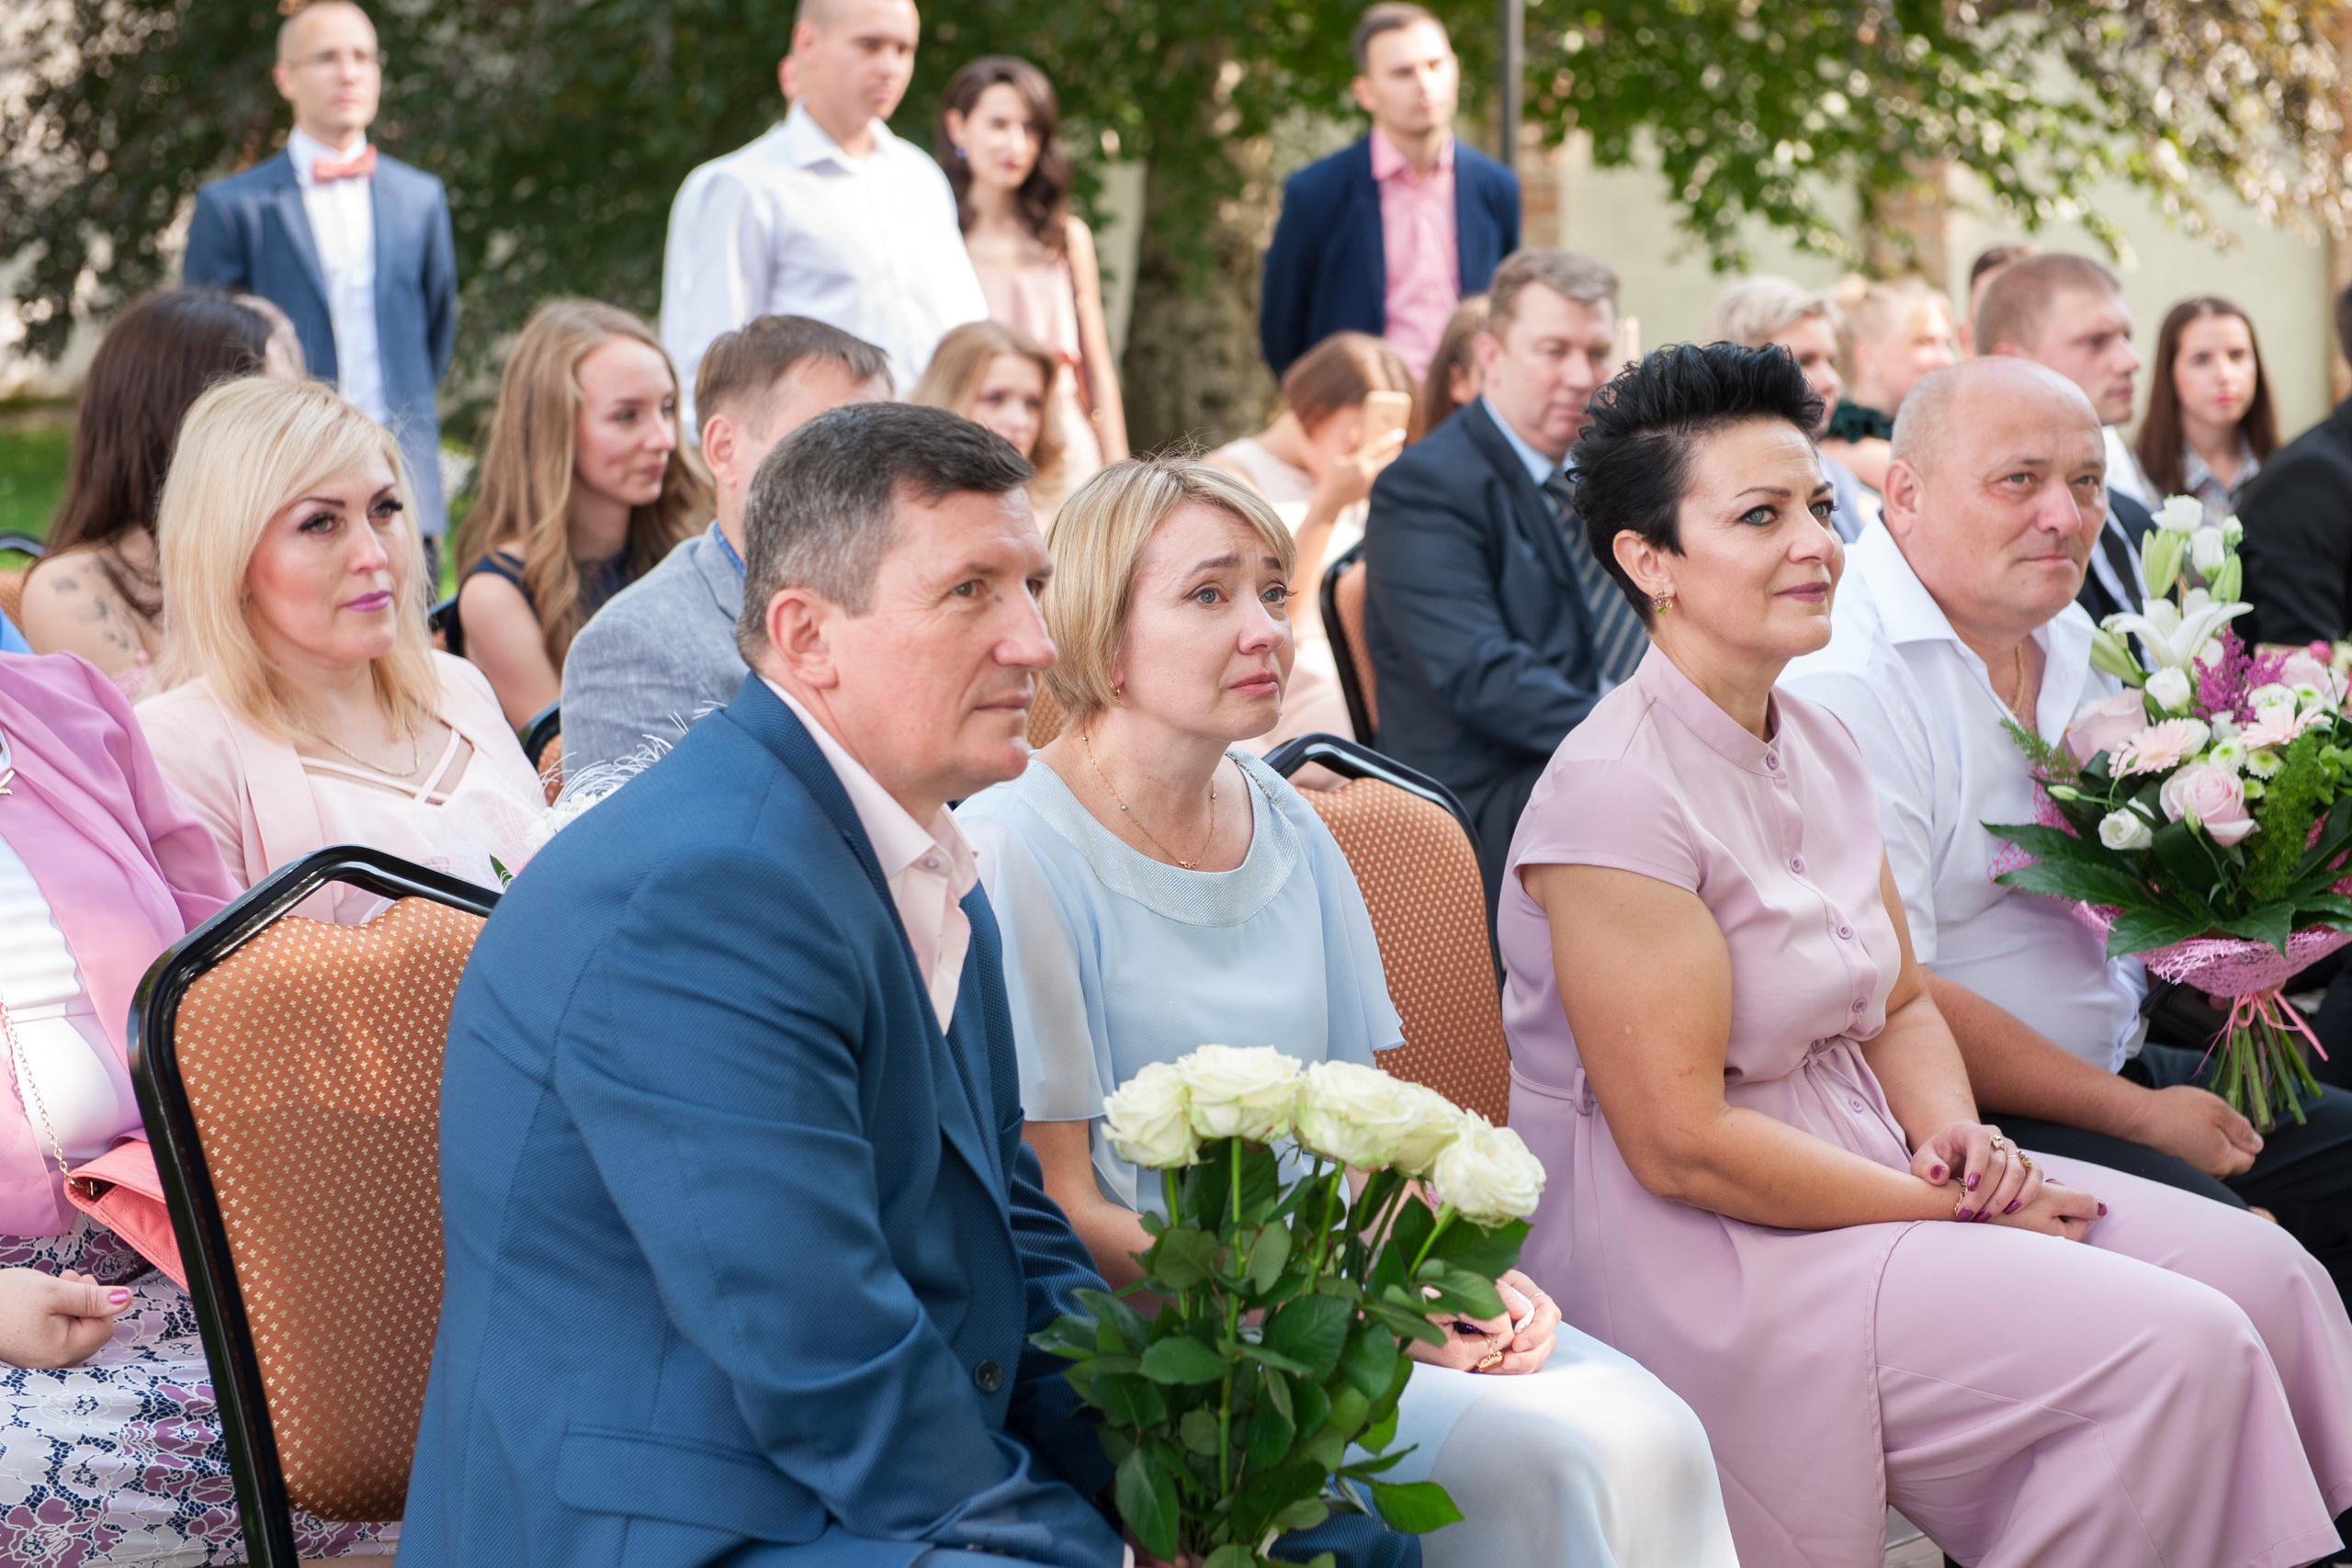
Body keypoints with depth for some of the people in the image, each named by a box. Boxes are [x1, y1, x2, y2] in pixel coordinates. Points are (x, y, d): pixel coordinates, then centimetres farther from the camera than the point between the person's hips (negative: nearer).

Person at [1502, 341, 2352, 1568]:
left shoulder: (1814, 743, 9)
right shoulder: (1618, 792, -20)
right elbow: (1682, 1143, -22)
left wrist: (1957, 1135, -6)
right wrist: (1955, 1211, -16)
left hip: (1861, 1165, 9)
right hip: (1701, 1246, -9)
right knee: (2176, 1346, -20)